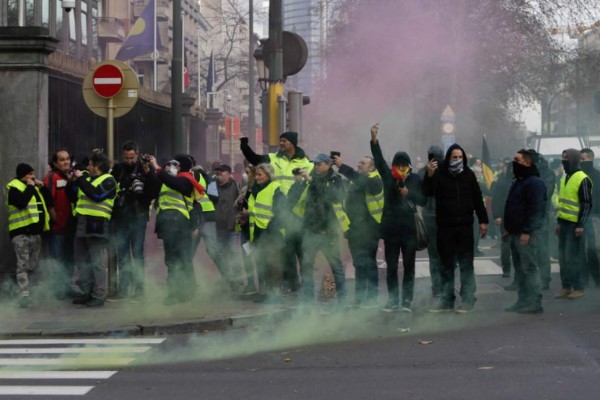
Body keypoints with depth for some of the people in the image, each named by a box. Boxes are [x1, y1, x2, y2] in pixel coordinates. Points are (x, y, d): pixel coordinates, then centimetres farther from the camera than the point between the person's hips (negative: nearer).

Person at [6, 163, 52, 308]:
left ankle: (23, 292, 20)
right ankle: (24, 295, -15)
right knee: (23, 265, -11)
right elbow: (21, 203, -25)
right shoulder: (14, 187, -7)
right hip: (21, 232, -8)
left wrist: (42, 187, 3)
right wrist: (30, 187, -17)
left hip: (35, 232, 8)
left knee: (32, 265, 10)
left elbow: (49, 202, 14)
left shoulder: (35, 187, 18)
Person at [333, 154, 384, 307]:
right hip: (355, 229, 8)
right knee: (359, 264, 12)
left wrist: (342, 167, -34)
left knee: (368, 263, -6)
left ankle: (372, 297, -2)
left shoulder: (374, 180, -9)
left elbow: (362, 181, -29)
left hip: (368, 229, -8)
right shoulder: (355, 180, 19)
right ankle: (359, 298, 18)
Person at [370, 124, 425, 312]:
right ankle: (392, 300, 12)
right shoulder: (388, 176, 3)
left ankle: (407, 301, 8)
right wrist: (374, 139, -24)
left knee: (409, 266, 3)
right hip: (390, 228, 1)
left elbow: (423, 200, 1)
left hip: (409, 228, -1)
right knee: (391, 267, 5)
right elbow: (378, 159, -10)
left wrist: (409, 193, -17)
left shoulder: (415, 179, 2)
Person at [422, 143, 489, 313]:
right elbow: (427, 192, -11)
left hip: (465, 225, 0)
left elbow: (477, 198, 7)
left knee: (466, 263, 1)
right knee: (447, 264, 7)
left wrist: (483, 220, 4)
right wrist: (429, 175, -27)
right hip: (445, 226, 0)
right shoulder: (439, 174, -2)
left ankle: (468, 300, 3)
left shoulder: (469, 175, 3)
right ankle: (446, 300, 12)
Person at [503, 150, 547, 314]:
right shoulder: (518, 182, 18)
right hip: (516, 232, 10)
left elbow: (536, 209, -20)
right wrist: (509, 228, 20)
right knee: (520, 269, 12)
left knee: (529, 268, -8)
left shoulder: (535, 183, -14)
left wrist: (526, 231, -23)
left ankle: (535, 303, -5)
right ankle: (523, 301, 17)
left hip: (526, 234, -10)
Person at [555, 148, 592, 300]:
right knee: (563, 257, 9)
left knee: (572, 257, -6)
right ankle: (566, 287, 16)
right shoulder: (565, 178, 14)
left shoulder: (582, 179, -13)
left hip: (574, 225, -8)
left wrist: (581, 225, -18)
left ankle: (578, 288, 2)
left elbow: (587, 204, -14)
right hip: (564, 223, 8)